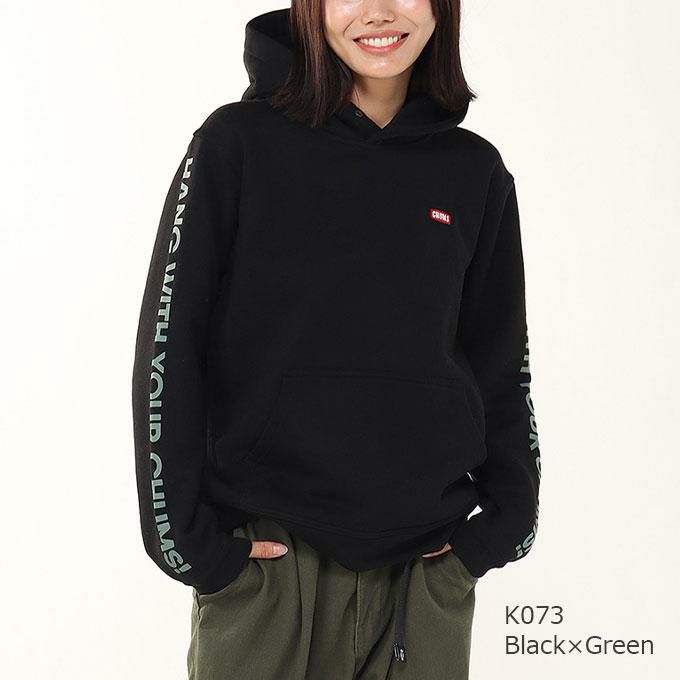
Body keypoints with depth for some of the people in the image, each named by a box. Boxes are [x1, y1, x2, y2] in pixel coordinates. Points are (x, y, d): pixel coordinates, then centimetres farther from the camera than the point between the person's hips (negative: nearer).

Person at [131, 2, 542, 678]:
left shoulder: (476, 173, 5)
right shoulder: (239, 143, -4)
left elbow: (501, 366, 12)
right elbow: (168, 346, -5)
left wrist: (504, 521, 4)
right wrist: (188, 538, -8)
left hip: (428, 561, 3)